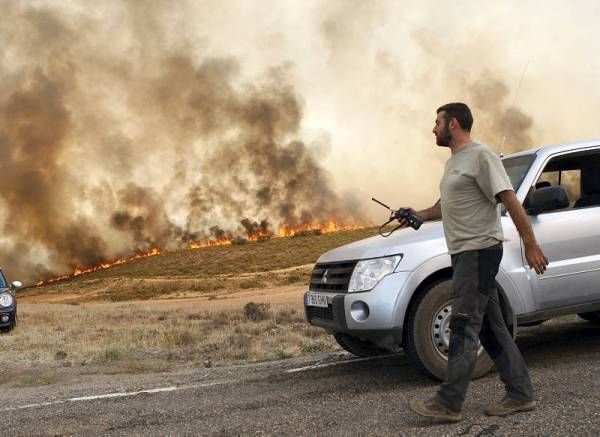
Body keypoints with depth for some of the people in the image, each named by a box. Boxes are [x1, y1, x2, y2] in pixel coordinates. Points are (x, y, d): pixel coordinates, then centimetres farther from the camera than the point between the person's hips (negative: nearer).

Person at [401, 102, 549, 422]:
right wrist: (420, 215, 17)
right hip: (462, 252, 10)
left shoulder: (481, 156, -11)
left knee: (464, 326, -9)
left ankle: (449, 403, -5)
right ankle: (520, 394, 17)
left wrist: (530, 244, -20)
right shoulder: (453, 161, 20)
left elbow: (509, 200, -17)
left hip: (480, 249, -10)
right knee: (491, 326, 10)